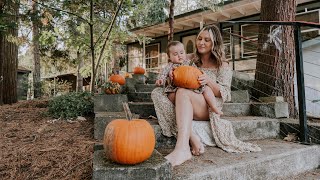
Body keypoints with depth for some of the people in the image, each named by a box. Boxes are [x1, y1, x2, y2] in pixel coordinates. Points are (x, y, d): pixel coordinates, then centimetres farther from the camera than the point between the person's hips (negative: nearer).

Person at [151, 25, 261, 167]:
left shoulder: (222, 65, 5)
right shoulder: (189, 59, 15)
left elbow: (224, 94, -2)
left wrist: (208, 81, -20)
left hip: (209, 108, -4)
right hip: (187, 109, 5)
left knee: (183, 92, -34)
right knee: (157, 92, -20)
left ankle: (182, 149, -45)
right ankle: (191, 137, -33)